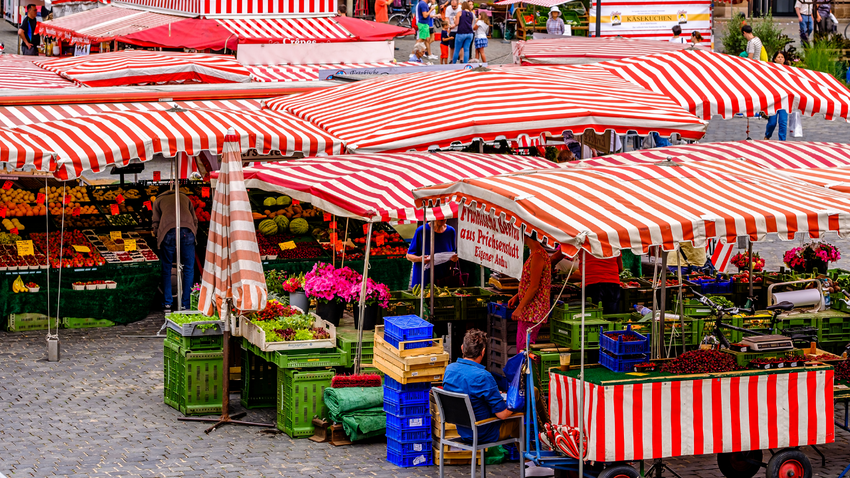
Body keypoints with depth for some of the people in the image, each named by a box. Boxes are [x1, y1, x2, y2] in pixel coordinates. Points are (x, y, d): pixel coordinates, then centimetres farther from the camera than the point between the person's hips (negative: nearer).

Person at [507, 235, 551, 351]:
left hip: (533, 310, -10)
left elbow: (534, 287, -21)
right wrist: (517, 296, 15)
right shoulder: (538, 253, 14)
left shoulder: (538, 255, -18)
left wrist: (520, 308, -20)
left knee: (523, 348, -9)